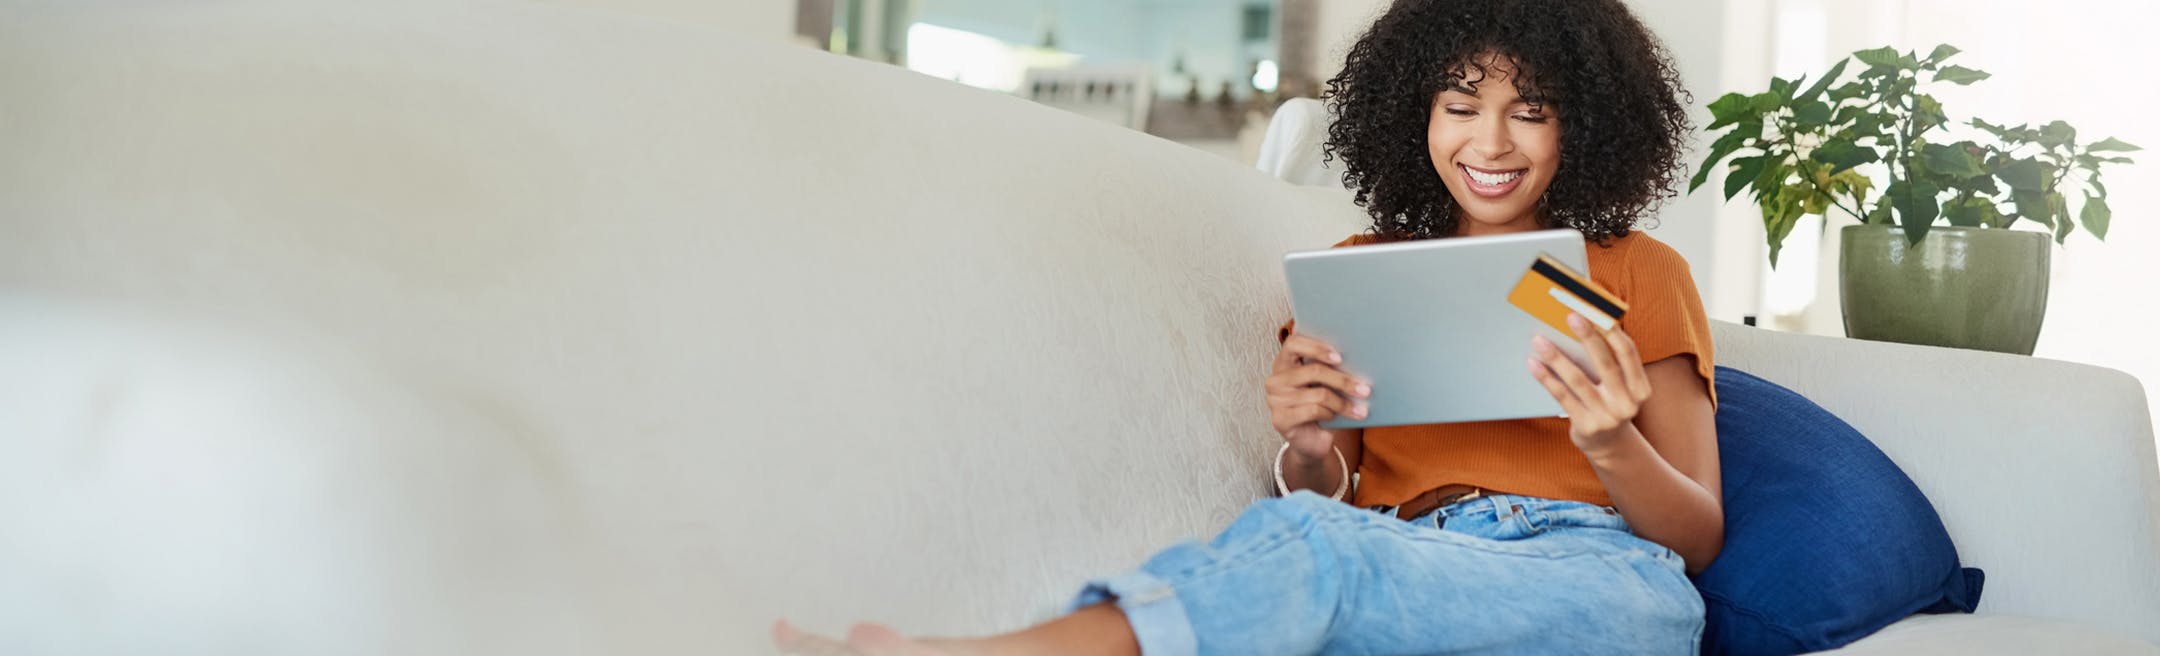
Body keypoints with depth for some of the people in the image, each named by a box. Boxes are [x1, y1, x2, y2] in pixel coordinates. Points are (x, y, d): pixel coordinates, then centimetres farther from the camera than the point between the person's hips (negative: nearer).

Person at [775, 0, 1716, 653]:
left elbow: (1700, 536, 9)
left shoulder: (1637, 271, 14)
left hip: (1604, 580, -2)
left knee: (1303, 547, -35)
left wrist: (1614, 445, -14)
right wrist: (1306, 455, -9)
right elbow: (1329, 501, 16)